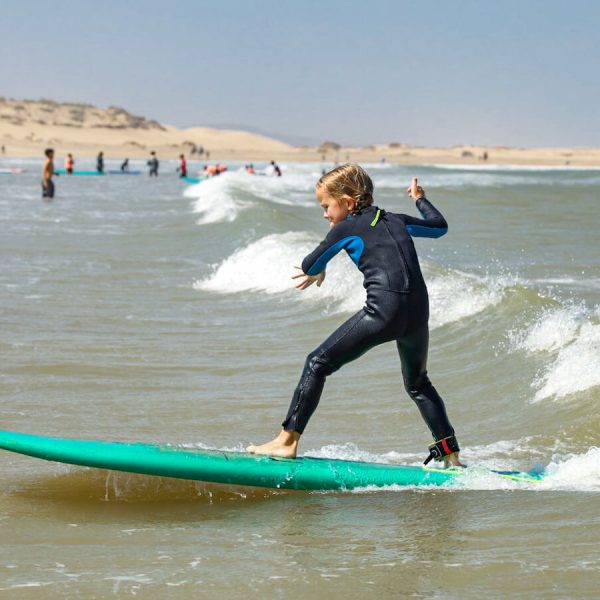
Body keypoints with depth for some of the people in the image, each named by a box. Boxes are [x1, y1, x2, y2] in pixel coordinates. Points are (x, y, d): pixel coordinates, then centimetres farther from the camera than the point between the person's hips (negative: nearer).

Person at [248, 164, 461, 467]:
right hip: (418, 313, 6)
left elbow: (309, 266, 15)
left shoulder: (345, 229, 7)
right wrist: (420, 199, 54)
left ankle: (287, 441, -2)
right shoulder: (396, 221, 22)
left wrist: (317, 273, 38)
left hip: (383, 311, -6)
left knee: (318, 363, 3)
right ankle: (449, 452, 26)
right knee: (418, 383, 28)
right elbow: (440, 226, 38)